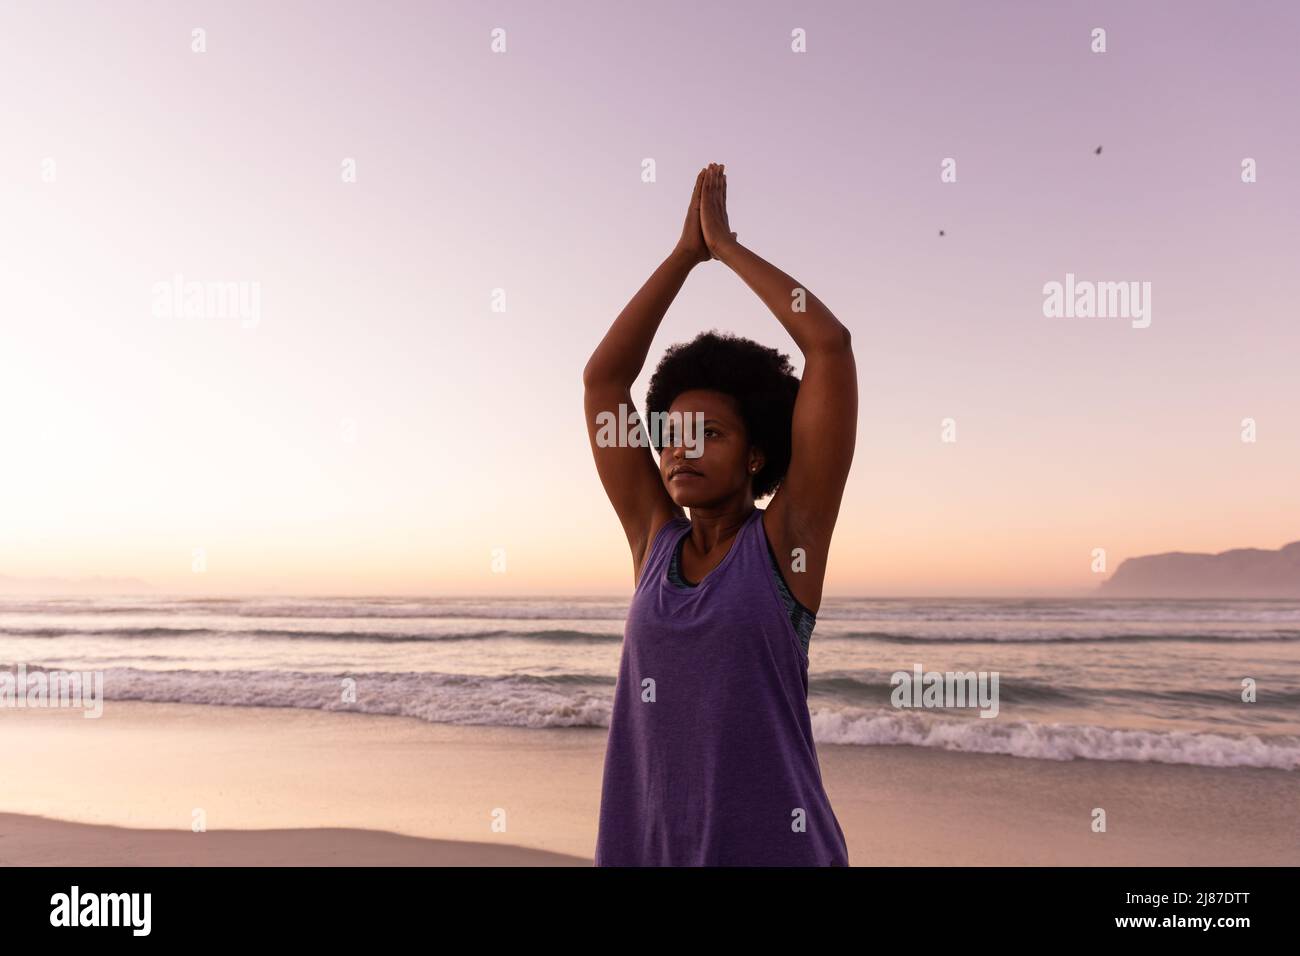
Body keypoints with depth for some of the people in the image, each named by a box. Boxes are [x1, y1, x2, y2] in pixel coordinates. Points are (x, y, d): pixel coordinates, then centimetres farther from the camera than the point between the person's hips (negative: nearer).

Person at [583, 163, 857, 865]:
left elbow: (830, 343, -10)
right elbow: (602, 377, 5)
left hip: (773, 846, -4)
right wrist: (686, 251, 5)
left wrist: (726, 245, -1)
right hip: (644, 842, 4)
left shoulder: (789, 535, -5)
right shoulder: (653, 539, 5)